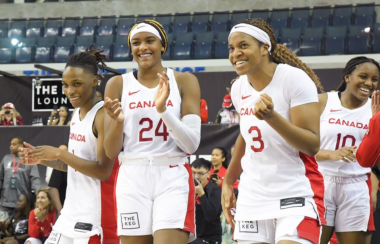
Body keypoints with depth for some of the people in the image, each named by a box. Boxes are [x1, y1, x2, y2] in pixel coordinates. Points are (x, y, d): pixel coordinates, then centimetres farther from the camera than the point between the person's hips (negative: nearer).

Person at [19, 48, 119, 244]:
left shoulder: (103, 115, -15)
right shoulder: (77, 114, 12)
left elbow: (103, 171, -21)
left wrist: (59, 154, -20)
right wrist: (43, 160, 6)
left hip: (96, 217, -9)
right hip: (72, 213, 9)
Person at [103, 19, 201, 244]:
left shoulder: (184, 82, 4)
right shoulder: (118, 85, 8)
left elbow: (192, 144, -3)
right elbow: (111, 152, 6)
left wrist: (163, 109, -16)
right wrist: (118, 121, -14)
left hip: (173, 180, -2)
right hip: (132, 181, 2)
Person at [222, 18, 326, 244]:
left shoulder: (294, 78, -14)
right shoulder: (238, 88, 5)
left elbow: (312, 145, -19)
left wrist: (271, 116, -32)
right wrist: (229, 180, 23)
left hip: (297, 195, -6)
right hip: (252, 198, 6)